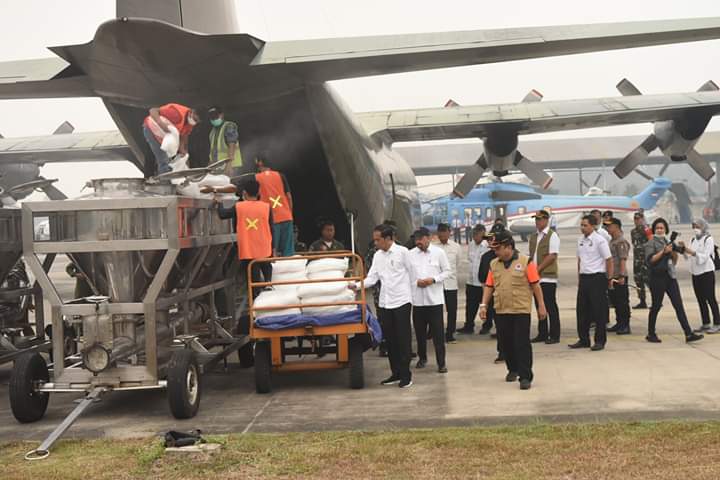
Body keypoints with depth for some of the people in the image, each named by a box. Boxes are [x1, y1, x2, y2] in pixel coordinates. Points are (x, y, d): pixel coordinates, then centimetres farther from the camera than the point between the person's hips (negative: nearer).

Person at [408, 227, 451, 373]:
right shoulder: (410, 254, 3)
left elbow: (447, 271, 2)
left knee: (438, 332, -2)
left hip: (435, 298, -2)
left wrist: (434, 279, -12)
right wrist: (416, 282, -10)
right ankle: (422, 358, 30)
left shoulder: (439, 252, -1)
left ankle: (441, 363, 5)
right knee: (419, 331, 12)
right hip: (417, 299, 2)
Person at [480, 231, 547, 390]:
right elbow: (489, 286, 11)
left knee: (522, 344, -5)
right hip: (501, 311, 5)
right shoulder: (494, 264, 8)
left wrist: (541, 306, -4)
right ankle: (512, 369, 32)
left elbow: (535, 285, -4)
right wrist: (484, 305, 2)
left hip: (521, 310, -5)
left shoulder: (525, 262, -6)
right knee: (506, 343, 13)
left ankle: (525, 377, 1)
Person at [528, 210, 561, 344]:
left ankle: (554, 335, 3)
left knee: (551, 307, -3)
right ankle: (542, 334, 18)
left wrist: (538, 268, -15)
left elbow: (552, 256, -14)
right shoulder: (532, 237, 15)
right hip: (535, 277, 7)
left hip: (548, 277, -7)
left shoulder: (552, 236, -6)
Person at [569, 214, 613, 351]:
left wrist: (609, 278, -6)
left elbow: (609, 260, -8)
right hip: (583, 277, 7)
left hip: (597, 278, -7)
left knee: (599, 311, 0)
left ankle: (600, 341, 7)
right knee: (582, 310, 10)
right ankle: (583, 340, 19)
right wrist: (579, 276, 16)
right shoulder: (581, 240, 11)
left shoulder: (599, 240, -10)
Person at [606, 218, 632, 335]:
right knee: (615, 300, 15)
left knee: (622, 301, -3)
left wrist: (622, 276, -25)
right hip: (612, 277, 10)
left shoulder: (621, 241, -14)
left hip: (619, 277, -10)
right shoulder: (612, 241, 16)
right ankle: (619, 324, 24)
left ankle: (625, 326, 2)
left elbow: (623, 259, -20)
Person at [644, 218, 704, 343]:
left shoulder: (668, 242, 16)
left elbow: (674, 261, 18)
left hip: (670, 277, 5)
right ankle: (651, 334, 14)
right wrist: (664, 251, -17)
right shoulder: (651, 243, -1)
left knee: (679, 305, 0)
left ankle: (689, 334, -3)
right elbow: (650, 260, -15)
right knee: (656, 306, 2)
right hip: (657, 278, -5)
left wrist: (674, 251, -1)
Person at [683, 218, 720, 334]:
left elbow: (705, 256, -16)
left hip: (707, 272, -7)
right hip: (695, 272, 7)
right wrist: (684, 249, -8)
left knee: (710, 298, -5)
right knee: (700, 299, 8)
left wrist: (693, 253, -29)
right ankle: (705, 324, 14)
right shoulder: (693, 240, 13)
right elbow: (689, 256, 9)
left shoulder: (708, 239, -7)